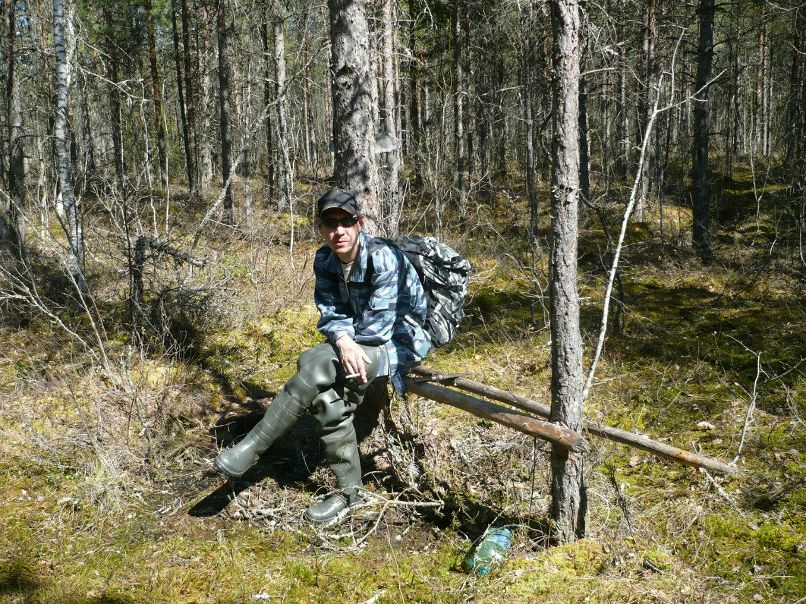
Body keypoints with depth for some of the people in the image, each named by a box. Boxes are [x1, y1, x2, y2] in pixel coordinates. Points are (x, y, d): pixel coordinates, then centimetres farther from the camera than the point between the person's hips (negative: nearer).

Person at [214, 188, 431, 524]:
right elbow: (330, 316, -4)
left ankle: (251, 449, -16)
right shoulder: (325, 260, -2)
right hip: (358, 344, 6)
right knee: (328, 397, -24)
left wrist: (342, 334, -9)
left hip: (400, 342, -6)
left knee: (313, 366, -27)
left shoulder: (383, 258, -23)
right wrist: (342, 339, -27)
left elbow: (378, 328, -23)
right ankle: (349, 490, -9)